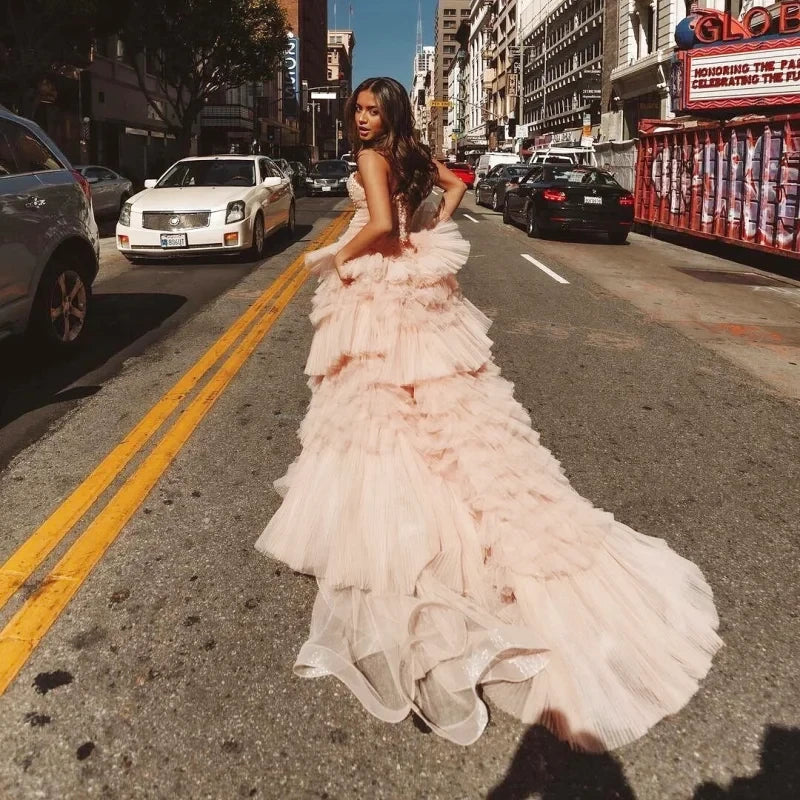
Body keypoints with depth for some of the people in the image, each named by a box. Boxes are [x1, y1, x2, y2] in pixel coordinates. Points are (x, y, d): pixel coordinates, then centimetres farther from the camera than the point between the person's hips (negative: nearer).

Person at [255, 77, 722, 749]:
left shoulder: (372, 158, -12)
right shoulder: (414, 155, 13)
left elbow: (381, 225, -27)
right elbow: (455, 184, 30)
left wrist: (337, 258, -12)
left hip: (380, 291, -8)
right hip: (420, 287, 8)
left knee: (380, 409, -3)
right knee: (445, 398, 12)